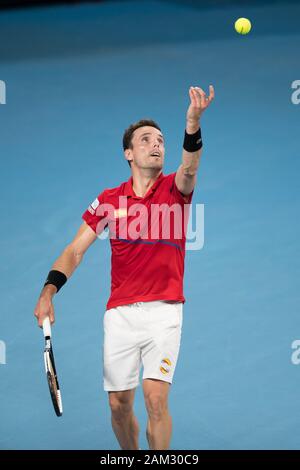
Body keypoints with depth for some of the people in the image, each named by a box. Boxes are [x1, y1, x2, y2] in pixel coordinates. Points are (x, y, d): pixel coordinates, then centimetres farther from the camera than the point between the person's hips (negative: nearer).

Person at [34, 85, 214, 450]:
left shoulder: (174, 188, 1)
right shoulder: (109, 200, 6)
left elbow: (189, 169, -23)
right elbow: (75, 250, 4)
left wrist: (193, 127, -43)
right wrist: (48, 293, -11)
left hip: (164, 310, -2)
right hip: (120, 312, 2)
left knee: (156, 399, -13)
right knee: (119, 405, 6)